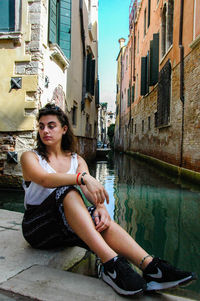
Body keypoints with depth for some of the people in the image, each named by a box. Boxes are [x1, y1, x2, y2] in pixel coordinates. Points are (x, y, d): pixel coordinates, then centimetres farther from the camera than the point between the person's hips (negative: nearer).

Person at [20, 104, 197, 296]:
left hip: (68, 227, 3)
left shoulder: (77, 160, 10)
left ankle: (150, 266, -40)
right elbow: (44, 179, -24)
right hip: (36, 227, -3)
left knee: (99, 219, -30)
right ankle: (111, 263, -44)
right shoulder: (30, 157, 0)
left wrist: (100, 206, -30)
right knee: (68, 192, -33)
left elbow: (91, 190, -7)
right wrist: (83, 177, -39)